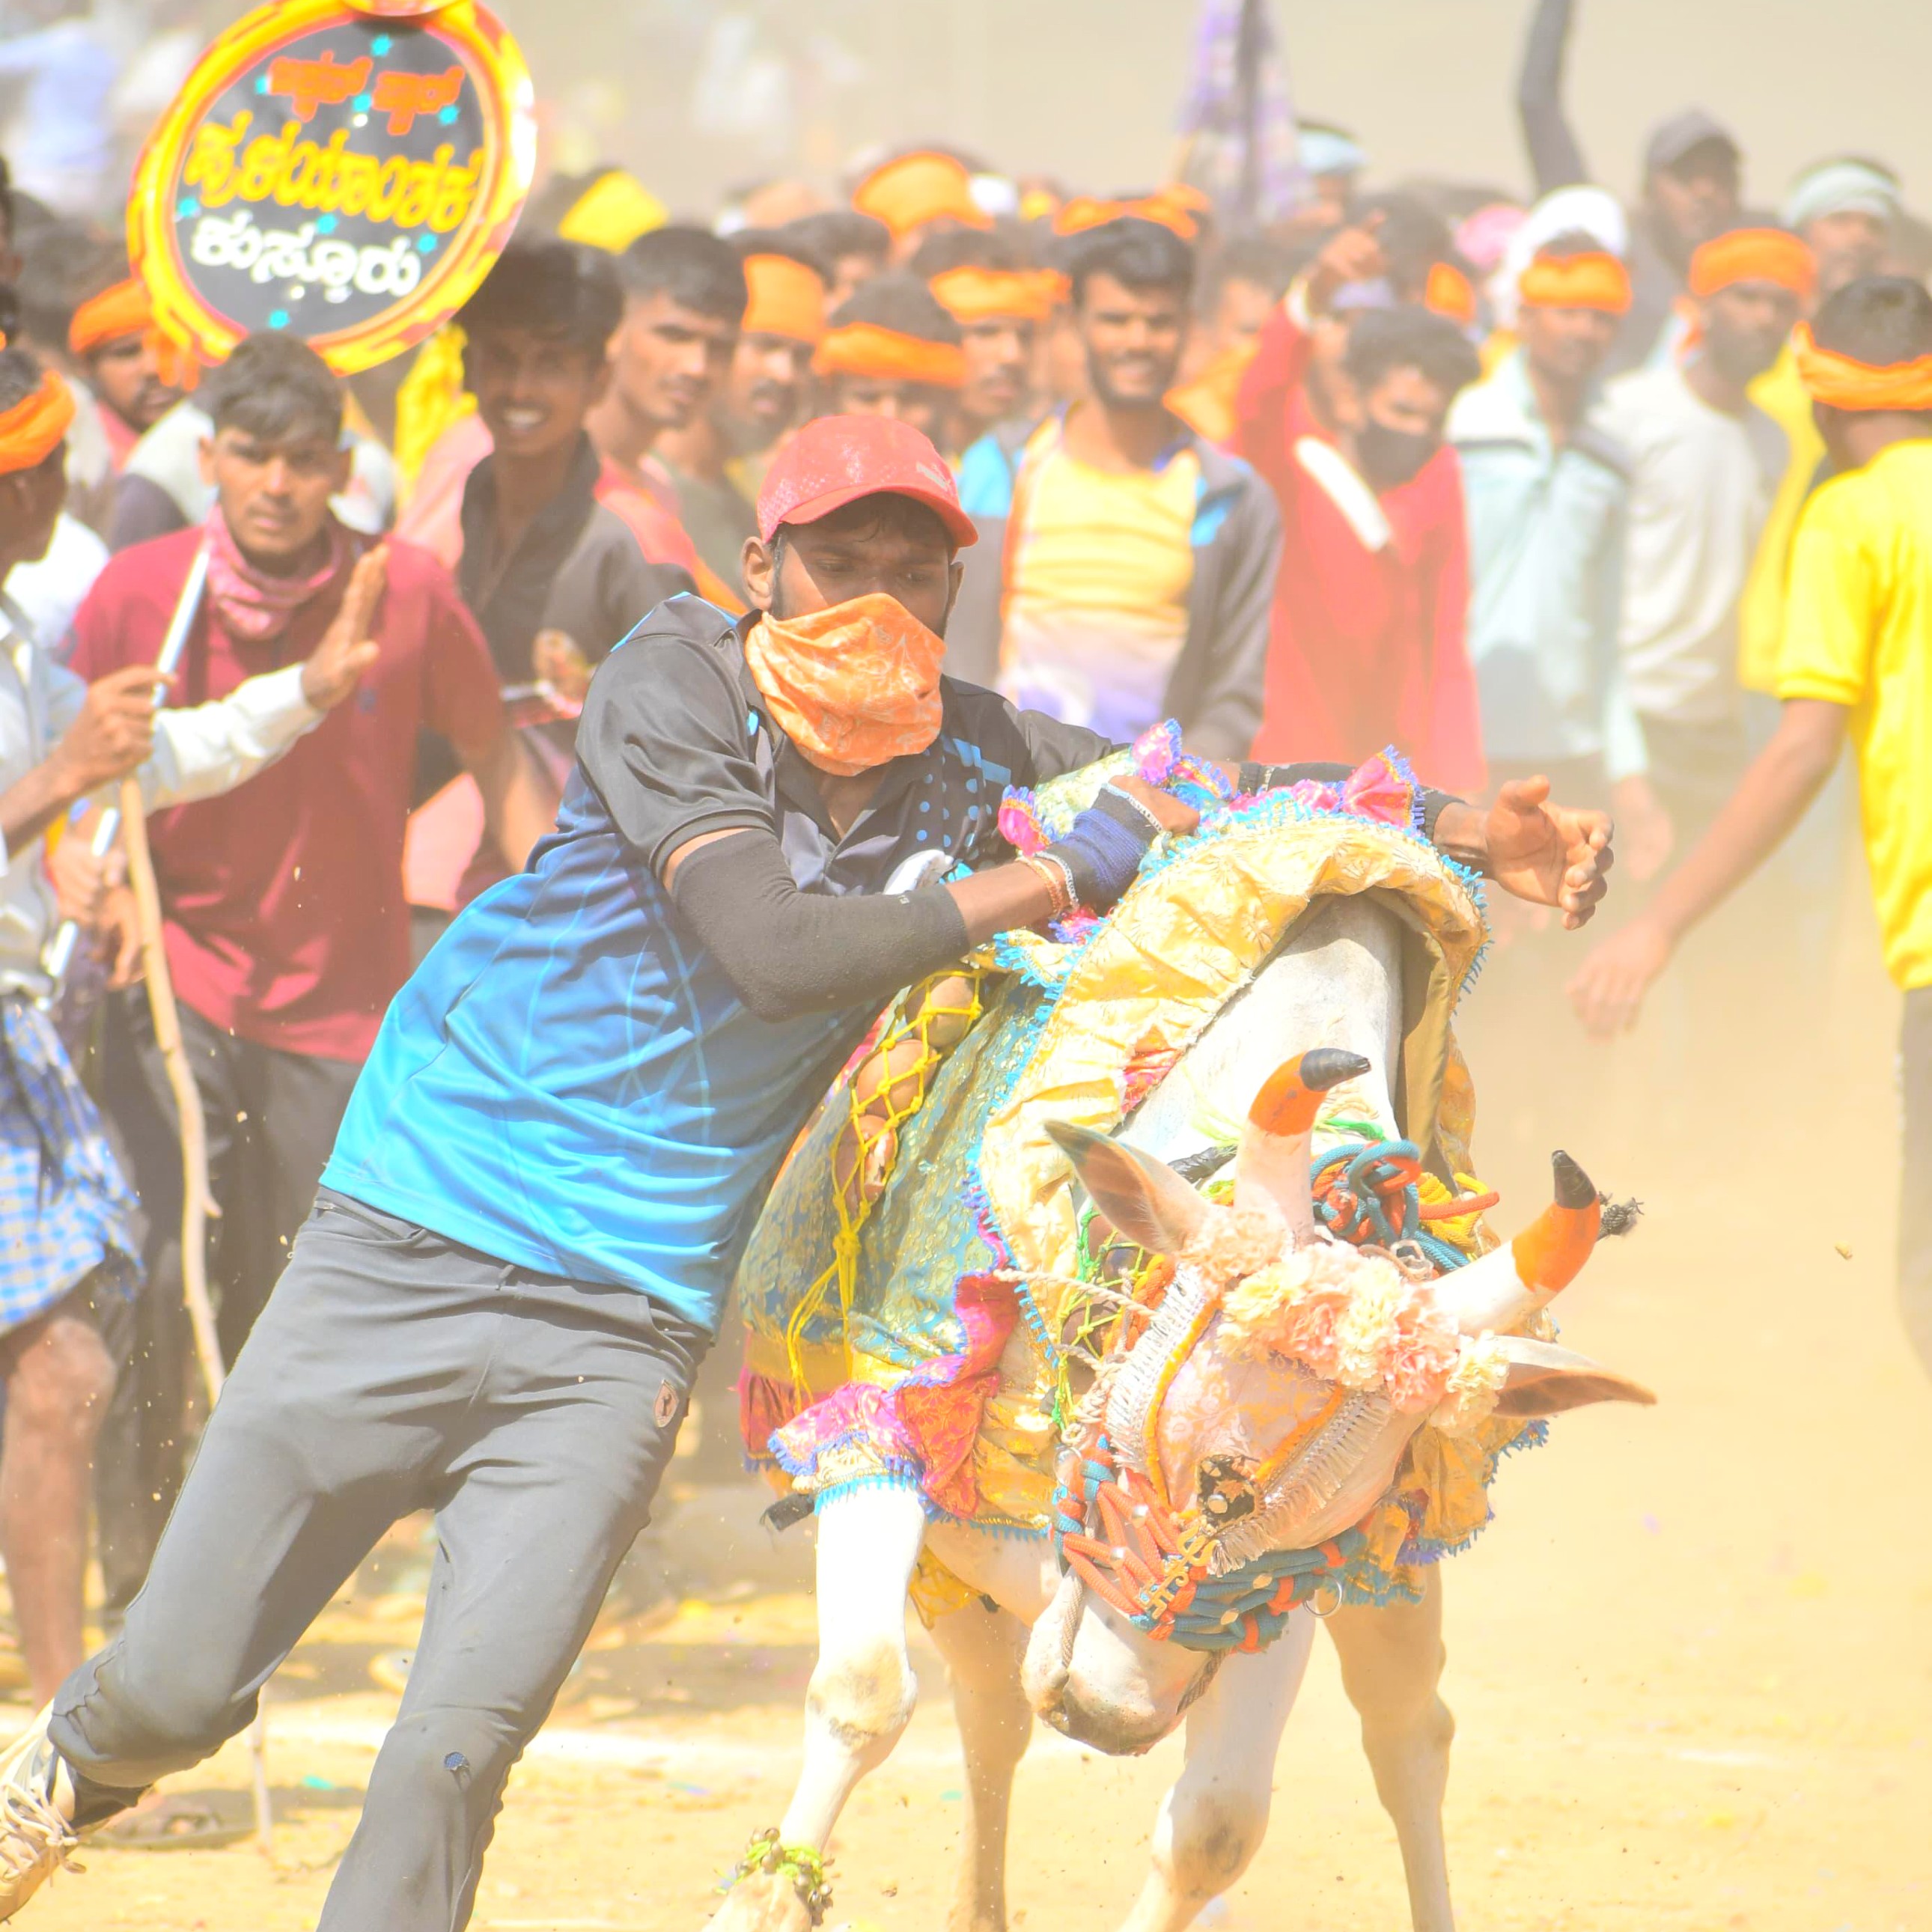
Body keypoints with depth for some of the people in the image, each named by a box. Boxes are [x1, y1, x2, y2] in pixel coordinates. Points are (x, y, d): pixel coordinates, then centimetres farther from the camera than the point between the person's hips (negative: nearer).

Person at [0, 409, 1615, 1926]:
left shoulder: (968, 756, 3)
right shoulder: (676, 685, -12)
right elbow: (775, 955, -23)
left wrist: (1476, 835, -4)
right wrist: (1061, 875, -17)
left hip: (630, 1324, 3)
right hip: (408, 1250, -3)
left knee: (456, 1749, -12)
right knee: (173, 1689, 4)